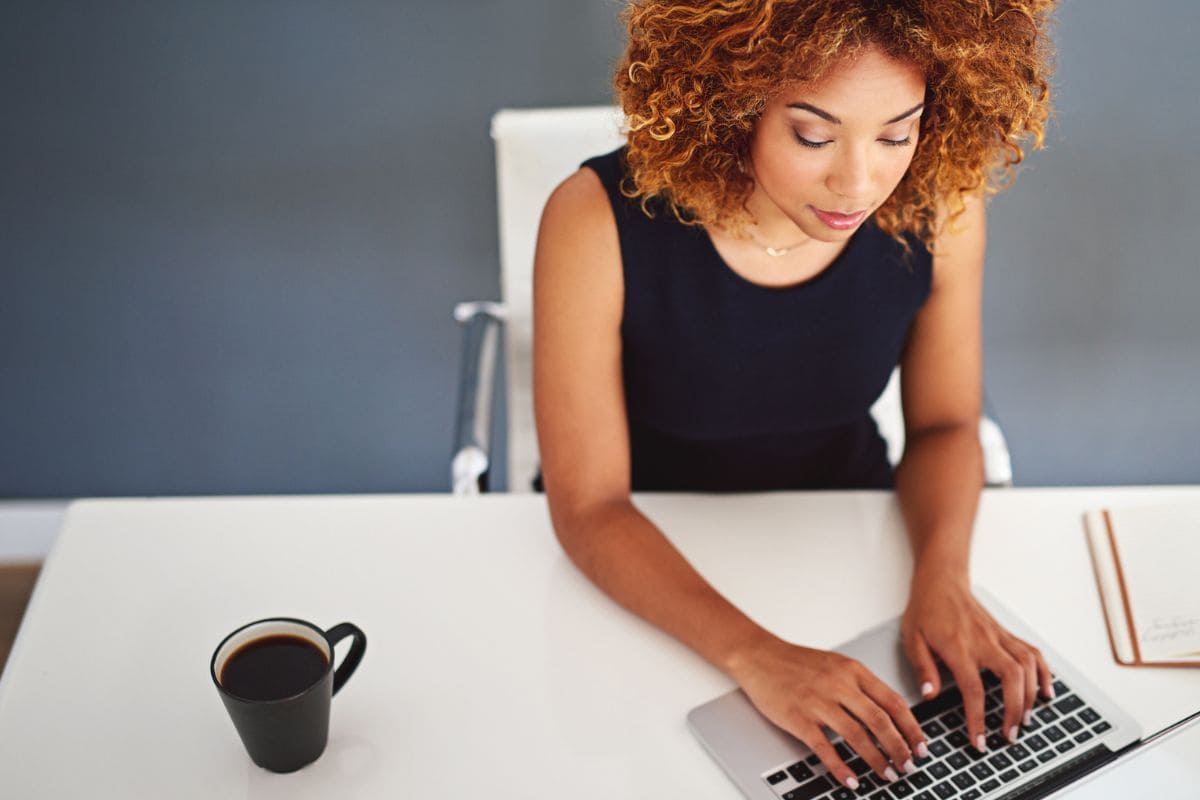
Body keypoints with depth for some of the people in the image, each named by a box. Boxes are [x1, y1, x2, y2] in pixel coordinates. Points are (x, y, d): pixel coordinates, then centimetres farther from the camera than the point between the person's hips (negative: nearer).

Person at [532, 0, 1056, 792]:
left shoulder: (939, 209, -19)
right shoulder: (601, 223, -28)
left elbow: (943, 423, -3)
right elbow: (590, 506, -22)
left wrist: (943, 576, -22)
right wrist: (754, 655, -35)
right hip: (647, 563, -1)